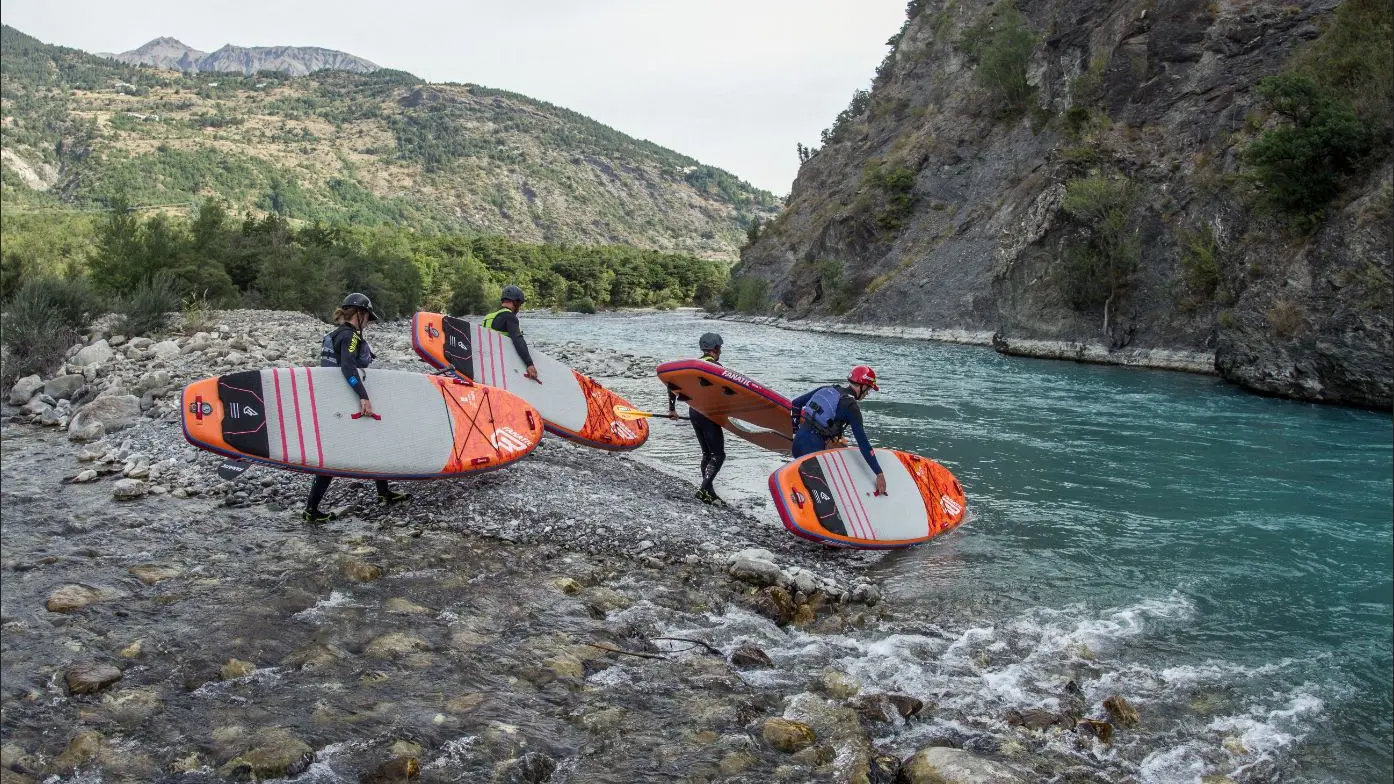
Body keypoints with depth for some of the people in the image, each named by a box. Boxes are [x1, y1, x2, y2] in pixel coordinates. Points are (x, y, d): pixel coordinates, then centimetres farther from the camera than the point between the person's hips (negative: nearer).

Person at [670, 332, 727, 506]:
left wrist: (672, 409, 21)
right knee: (718, 455, -5)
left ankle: (708, 491, 15)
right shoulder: (715, 366, -10)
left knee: (707, 454, 15)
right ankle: (704, 490, -16)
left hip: (694, 412, 8)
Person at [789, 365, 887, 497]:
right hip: (813, 448, -8)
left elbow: (796, 403, 16)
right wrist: (879, 474, -15)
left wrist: (796, 431, 23)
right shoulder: (851, 407, -9)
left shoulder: (827, 390, 11)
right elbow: (863, 443, -15)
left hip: (798, 440, 8)